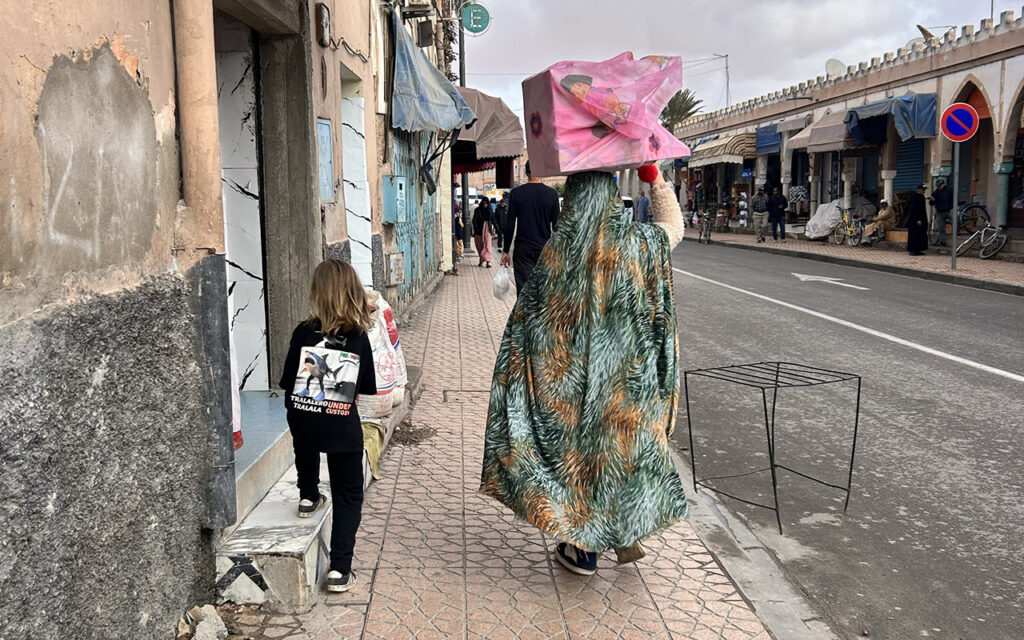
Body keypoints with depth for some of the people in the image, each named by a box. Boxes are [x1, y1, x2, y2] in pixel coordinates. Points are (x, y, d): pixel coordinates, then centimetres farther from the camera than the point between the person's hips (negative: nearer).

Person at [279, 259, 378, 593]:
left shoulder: (303, 332, -6)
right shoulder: (359, 337, -6)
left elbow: (288, 381, -1)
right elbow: (368, 387, 1)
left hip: (302, 419, 1)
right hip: (343, 427, -1)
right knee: (348, 496, 10)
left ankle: (308, 496, 50)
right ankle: (340, 570, 6)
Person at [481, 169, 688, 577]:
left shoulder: (558, 249, -11)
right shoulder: (638, 242, -9)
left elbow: (531, 314, -6)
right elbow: (674, 226, 14)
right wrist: (656, 180, 21)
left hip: (572, 375, -1)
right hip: (627, 374, 1)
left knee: (579, 448, 12)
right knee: (625, 438, 20)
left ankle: (583, 549, 23)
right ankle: (626, 532, 25)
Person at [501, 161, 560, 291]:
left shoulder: (516, 193, -2)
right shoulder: (552, 194, -1)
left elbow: (510, 225, -2)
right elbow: (556, 226, 3)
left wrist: (506, 251, 5)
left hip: (522, 251, -1)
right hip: (545, 249, 1)